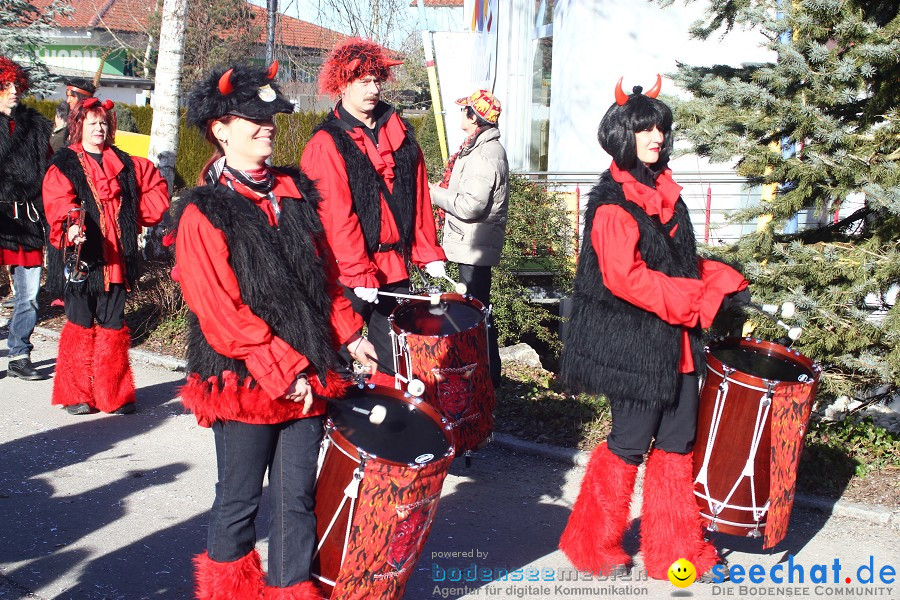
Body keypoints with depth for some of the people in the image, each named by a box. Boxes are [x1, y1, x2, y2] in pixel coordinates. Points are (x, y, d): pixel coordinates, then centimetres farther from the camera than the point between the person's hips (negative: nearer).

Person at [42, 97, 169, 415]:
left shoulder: (124, 164, 15)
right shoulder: (63, 165, 1)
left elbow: (156, 186, 26)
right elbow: (59, 204, -15)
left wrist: (137, 216, 18)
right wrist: (70, 228, -34)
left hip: (116, 256, 4)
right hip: (82, 256, -3)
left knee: (113, 323, 7)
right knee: (80, 323, -1)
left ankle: (115, 394, 14)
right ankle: (76, 395, 8)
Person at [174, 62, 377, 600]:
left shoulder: (295, 192, 11)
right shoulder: (203, 214, -9)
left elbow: (325, 273, 19)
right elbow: (222, 313, -15)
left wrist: (350, 334, 12)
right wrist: (284, 370, -17)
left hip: (308, 377, 5)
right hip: (245, 382, -5)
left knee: (298, 498, 9)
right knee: (241, 500, 9)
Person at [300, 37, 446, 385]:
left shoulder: (399, 133, 11)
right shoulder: (327, 144, -8)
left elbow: (418, 198, 12)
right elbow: (336, 216, -14)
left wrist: (428, 253, 8)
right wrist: (358, 273, -18)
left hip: (394, 264, 6)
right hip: (346, 271, -6)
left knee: (395, 356, 10)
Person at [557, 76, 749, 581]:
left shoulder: (665, 192, 13)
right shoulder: (613, 202, -13)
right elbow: (626, 276, -23)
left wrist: (721, 280, 2)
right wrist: (701, 298, -23)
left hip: (676, 340, 8)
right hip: (635, 342, -8)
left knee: (677, 442, 12)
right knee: (630, 442, 1)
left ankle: (676, 549, 24)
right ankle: (596, 547, 19)